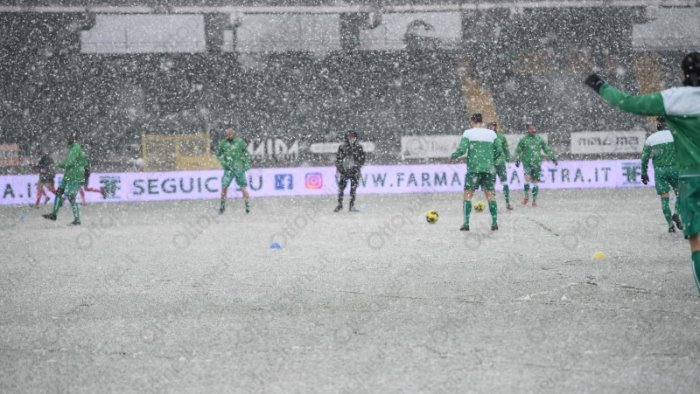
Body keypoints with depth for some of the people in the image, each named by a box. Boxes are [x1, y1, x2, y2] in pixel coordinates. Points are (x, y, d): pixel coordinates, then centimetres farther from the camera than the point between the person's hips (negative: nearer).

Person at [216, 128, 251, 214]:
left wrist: (247, 164, -1)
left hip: (239, 168, -1)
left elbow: (246, 153, 6)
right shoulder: (223, 143, 1)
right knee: (224, 187, -5)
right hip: (228, 169, 1)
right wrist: (223, 162, -1)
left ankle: (248, 206, 3)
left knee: (243, 187, -4)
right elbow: (218, 154, 14)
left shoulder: (240, 142, -3)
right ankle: (222, 206, 10)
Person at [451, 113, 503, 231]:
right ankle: (495, 222, 0)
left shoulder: (468, 133, 0)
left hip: (474, 168, -3)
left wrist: (453, 155, 8)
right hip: (489, 168, 3)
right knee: (490, 195, 8)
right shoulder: (491, 133, 9)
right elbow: (499, 151, 8)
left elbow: (462, 150, -10)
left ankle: (466, 223, -6)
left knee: (468, 194, 2)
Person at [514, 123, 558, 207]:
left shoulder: (540, 139, 8)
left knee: (535, 181, 2)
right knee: (527, 179, -20)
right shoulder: (523, 140, 5)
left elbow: (547, 149, 13)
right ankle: (526, 196, 0)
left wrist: (553, 158, 7)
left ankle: (534, 200, 10)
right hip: (527, 163, -2)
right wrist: (517, 159, 2)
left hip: (537, 163, 2)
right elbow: (518, 151, 13)